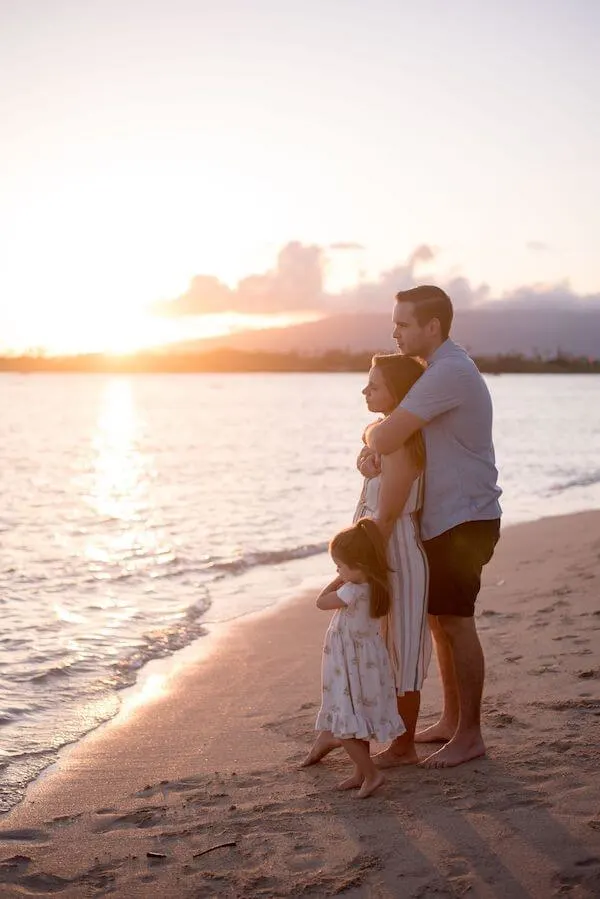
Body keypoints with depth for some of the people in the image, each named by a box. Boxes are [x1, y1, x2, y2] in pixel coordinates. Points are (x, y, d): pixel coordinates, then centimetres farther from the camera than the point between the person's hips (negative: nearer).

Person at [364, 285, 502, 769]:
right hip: (442, 518, 10)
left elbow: (386, 438, -28)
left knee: (455, 622, -5)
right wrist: (373, 442, -6)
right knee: (439, 619, 14)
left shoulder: (449, 373, -21)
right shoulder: (444, 368, 15)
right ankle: (451, 721, 25)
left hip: (464, 520, -10)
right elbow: (392, 427, 17)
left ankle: (470, 735, 4)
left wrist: (372, 435, -5)